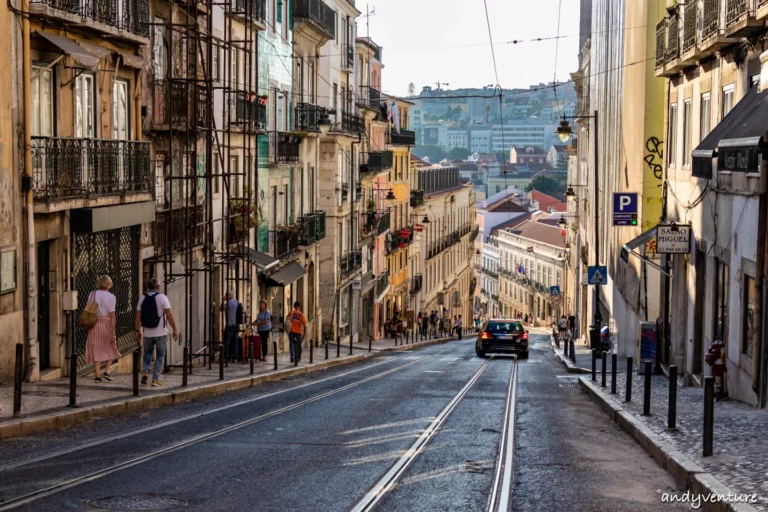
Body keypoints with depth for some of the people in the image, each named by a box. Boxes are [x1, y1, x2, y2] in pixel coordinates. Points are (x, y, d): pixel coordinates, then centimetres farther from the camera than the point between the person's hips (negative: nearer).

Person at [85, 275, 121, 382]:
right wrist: (113, 333, -11)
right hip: (106, 325, -3)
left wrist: (89, 327, 12)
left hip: (94, 325, 3)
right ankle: (107, 371, 2)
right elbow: (112, 316, -12)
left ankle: (97, 375, 4)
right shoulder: (110, 297, -8)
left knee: (96, 350, 7)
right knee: (110, 350, 14)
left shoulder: (92, 294, 4)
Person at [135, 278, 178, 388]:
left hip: (147, 333, 3)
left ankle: (145, 372, 0)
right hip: (161, 333, -3)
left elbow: (138, 316, 2)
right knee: (160, 356, 7)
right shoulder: (162, 298, -9)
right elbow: (169, 315, -12)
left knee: (148, 353, 21)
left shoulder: (142, 298, 2)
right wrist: (175, 330, -6)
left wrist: (137, 331, 8)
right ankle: (155, 379, 3)